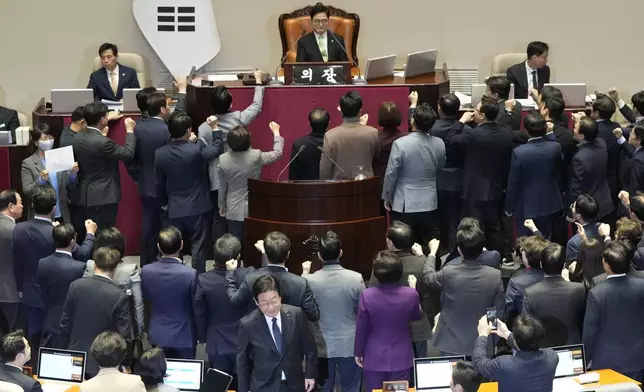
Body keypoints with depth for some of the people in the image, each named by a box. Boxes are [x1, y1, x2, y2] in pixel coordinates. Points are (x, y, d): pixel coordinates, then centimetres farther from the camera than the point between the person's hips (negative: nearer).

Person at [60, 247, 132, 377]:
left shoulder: (76, 286, -7)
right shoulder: (119, 297, -18)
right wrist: (119, 361, 6)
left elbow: (65, 323, 2)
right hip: (103, 364, -4)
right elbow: (124, 335, -13)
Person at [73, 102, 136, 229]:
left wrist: (102, 135, 19)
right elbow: (128, 154, -14)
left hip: (86, 195, 8)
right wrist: (130, 130, -3)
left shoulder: (78, 138, 1)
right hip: (105, 197, -8)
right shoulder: (103, 142, -23)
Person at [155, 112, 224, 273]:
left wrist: (163, 203, 19)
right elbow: (217, 149, 2)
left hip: (174, 210, 3)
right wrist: (214, 128, 11)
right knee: (198, 248, 6)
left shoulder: (160, 153, -8)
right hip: (198, 208, -3)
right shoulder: (196, 149, -19)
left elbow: (159, 184, 4)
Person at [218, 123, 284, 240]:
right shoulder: (256, 156, -16)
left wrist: (221, 206, 15)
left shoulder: (224, 159, -11)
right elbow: (277, 153, 2)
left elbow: (222, 187, -1)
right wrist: (276, 132, 16)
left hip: (233, 211, 1)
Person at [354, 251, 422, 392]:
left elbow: (361, 328, -8)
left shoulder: (367, 296, -17)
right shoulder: (411, 295, -14)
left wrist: (358, 352, 8)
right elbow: (418, 316, 8)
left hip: (374, 359, -1)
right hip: (401, 358, 1)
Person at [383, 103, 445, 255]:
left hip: (404, 204, -3)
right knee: (429, 246, 11)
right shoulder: (439, 143, -5)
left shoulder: (400, 144, -18)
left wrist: (386, 197, 4)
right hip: (430, 204, 4)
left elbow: (391, 174, -10)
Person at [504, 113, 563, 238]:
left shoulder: (519, 152, -22)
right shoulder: (555, 147, -13)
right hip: (548, 204, 4)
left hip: (526, 206, -4)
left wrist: (509, 207, 0)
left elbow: (513, 183, -15)